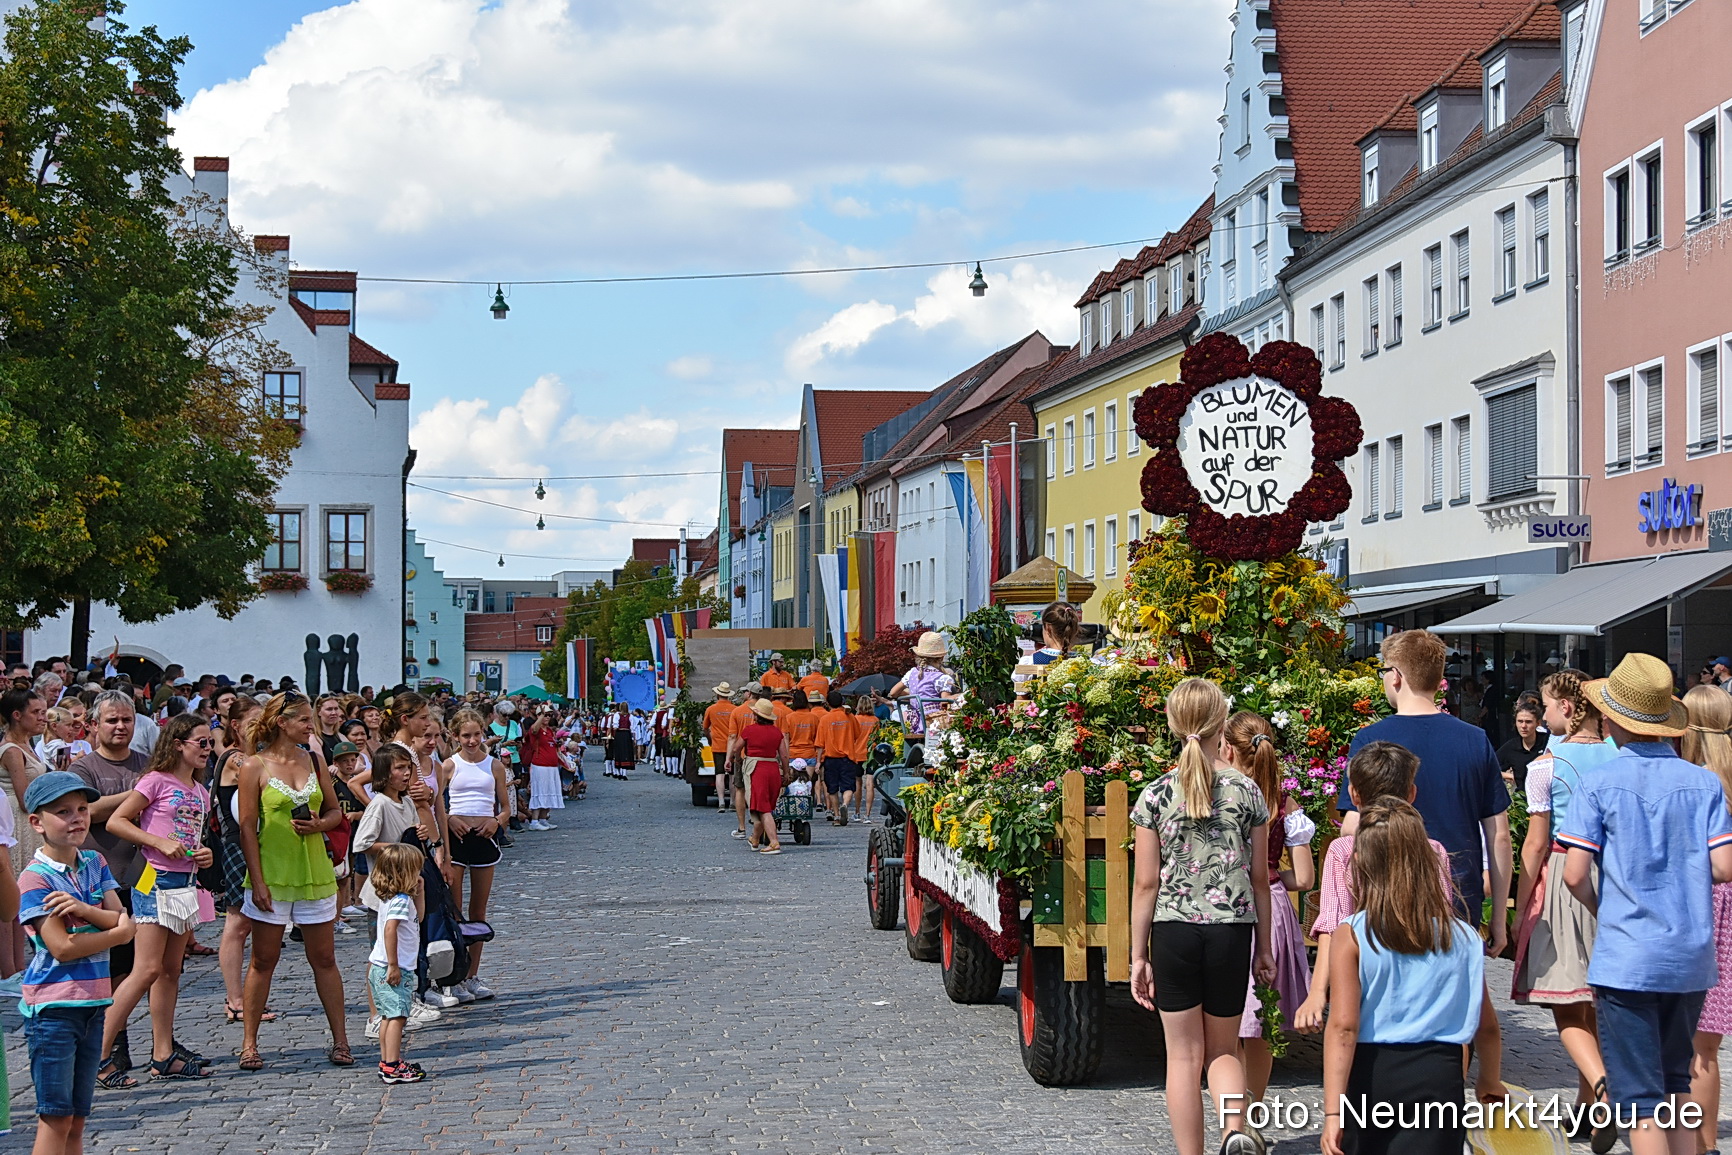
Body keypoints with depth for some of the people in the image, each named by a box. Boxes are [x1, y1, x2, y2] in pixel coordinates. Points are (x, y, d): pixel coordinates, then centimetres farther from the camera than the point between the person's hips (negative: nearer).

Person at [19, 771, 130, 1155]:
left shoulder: (95, 864, 8)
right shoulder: (36, 878, -12)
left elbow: (123, 920, -1)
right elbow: (62, 947, -18)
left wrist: (84, 910, -19)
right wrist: (117, 932, -8)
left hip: (93, 1003, 6)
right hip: (52, 1007, -6)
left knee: (76, 1120, 11)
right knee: (56, 1116, -3)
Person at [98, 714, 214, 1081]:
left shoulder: (200, 792, 15)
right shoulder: (157, 781, -7)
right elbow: (116, 821, -11)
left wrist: (204, 854, 4)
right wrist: (162, 843, -18)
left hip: (185, 884, 8)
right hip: (156, 882, -8)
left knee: (170, 971, 10)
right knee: (147, 970, -13)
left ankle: (163, 1055, 14)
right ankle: (99, 1053, -9)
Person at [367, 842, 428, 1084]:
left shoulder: (400, 898, 14)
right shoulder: (401, 900, -17)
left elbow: (418, 916, 29)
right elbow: (390, 930, -28)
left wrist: (419, 893, 16)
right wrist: (393, 965, -27)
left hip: (380, 966, 10)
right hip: (395, 969, -10)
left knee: (389, 1016, 14)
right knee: (397, 1016, -10)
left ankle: (386, 1062, 20)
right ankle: (392, 1067, -12)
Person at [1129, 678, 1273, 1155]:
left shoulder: (1157, 795, -4)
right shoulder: (1246, 790, -1)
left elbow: (1147, 883, -3)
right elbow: (1260, 879, 5)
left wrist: (1138, 955, 4)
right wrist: (1264, 948, 15)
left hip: (1174, 932, -1)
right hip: (1232, 932, 1)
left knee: (1184, 1054, 8)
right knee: (1223, 1048, 15)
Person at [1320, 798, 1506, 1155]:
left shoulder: (1351, 936, -6)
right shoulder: (1462, 937, 3)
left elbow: (1343, 1025, -15)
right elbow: (1487, 1026, 12)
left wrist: (1332, 1112, -17)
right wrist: (1490, 1082, 30)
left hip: (1369, 1071, 0)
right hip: (1437, 1073, 0)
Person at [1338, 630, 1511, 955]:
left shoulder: (1369, 741, -6)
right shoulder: (1477, 741, 3)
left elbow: (1352, 828, -8)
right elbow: (1499, 838, 5)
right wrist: (1500, 919, 13)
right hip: (1463, 909, 3)